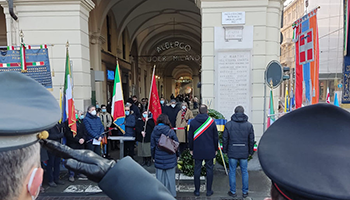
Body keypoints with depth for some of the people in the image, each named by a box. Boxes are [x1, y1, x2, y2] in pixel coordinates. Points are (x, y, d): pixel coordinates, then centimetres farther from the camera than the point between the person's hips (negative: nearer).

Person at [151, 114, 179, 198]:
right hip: (170, 159, -1)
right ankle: (171, 194, 21)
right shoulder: (170, 131, -9)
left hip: (159, 159, 2)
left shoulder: (154, 132, -3)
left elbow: (152, 146, 3)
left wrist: (153, 156, 15)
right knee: (170, 176, 10)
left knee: (160, 177, 12)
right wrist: (177, 155, 10)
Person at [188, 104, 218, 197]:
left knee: (197, 170, 9)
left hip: (197, 151, 1)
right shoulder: (211, 122, -6)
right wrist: (215, 149, 12)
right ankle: (209, 191, 16)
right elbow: (216, 137, 1)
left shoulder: (193, 122, -3)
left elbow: (190, 137, 3)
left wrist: (191, 149, 13)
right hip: (209, 151, -1)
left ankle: (197, 190, 18)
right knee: (209, 169, 9)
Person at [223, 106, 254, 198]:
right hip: (244, 153, 2)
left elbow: (224, 139, -1)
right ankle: (245, 192, 21)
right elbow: (251, 140, 4)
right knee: (244, 172, 12)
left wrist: (225, 150, 9)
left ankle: (233, 192, 18)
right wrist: (250, 151, 14)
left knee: (232, 172, 8)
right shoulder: (249, 125, 1)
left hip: (232, 152, -1)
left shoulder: (228, 124, -4)